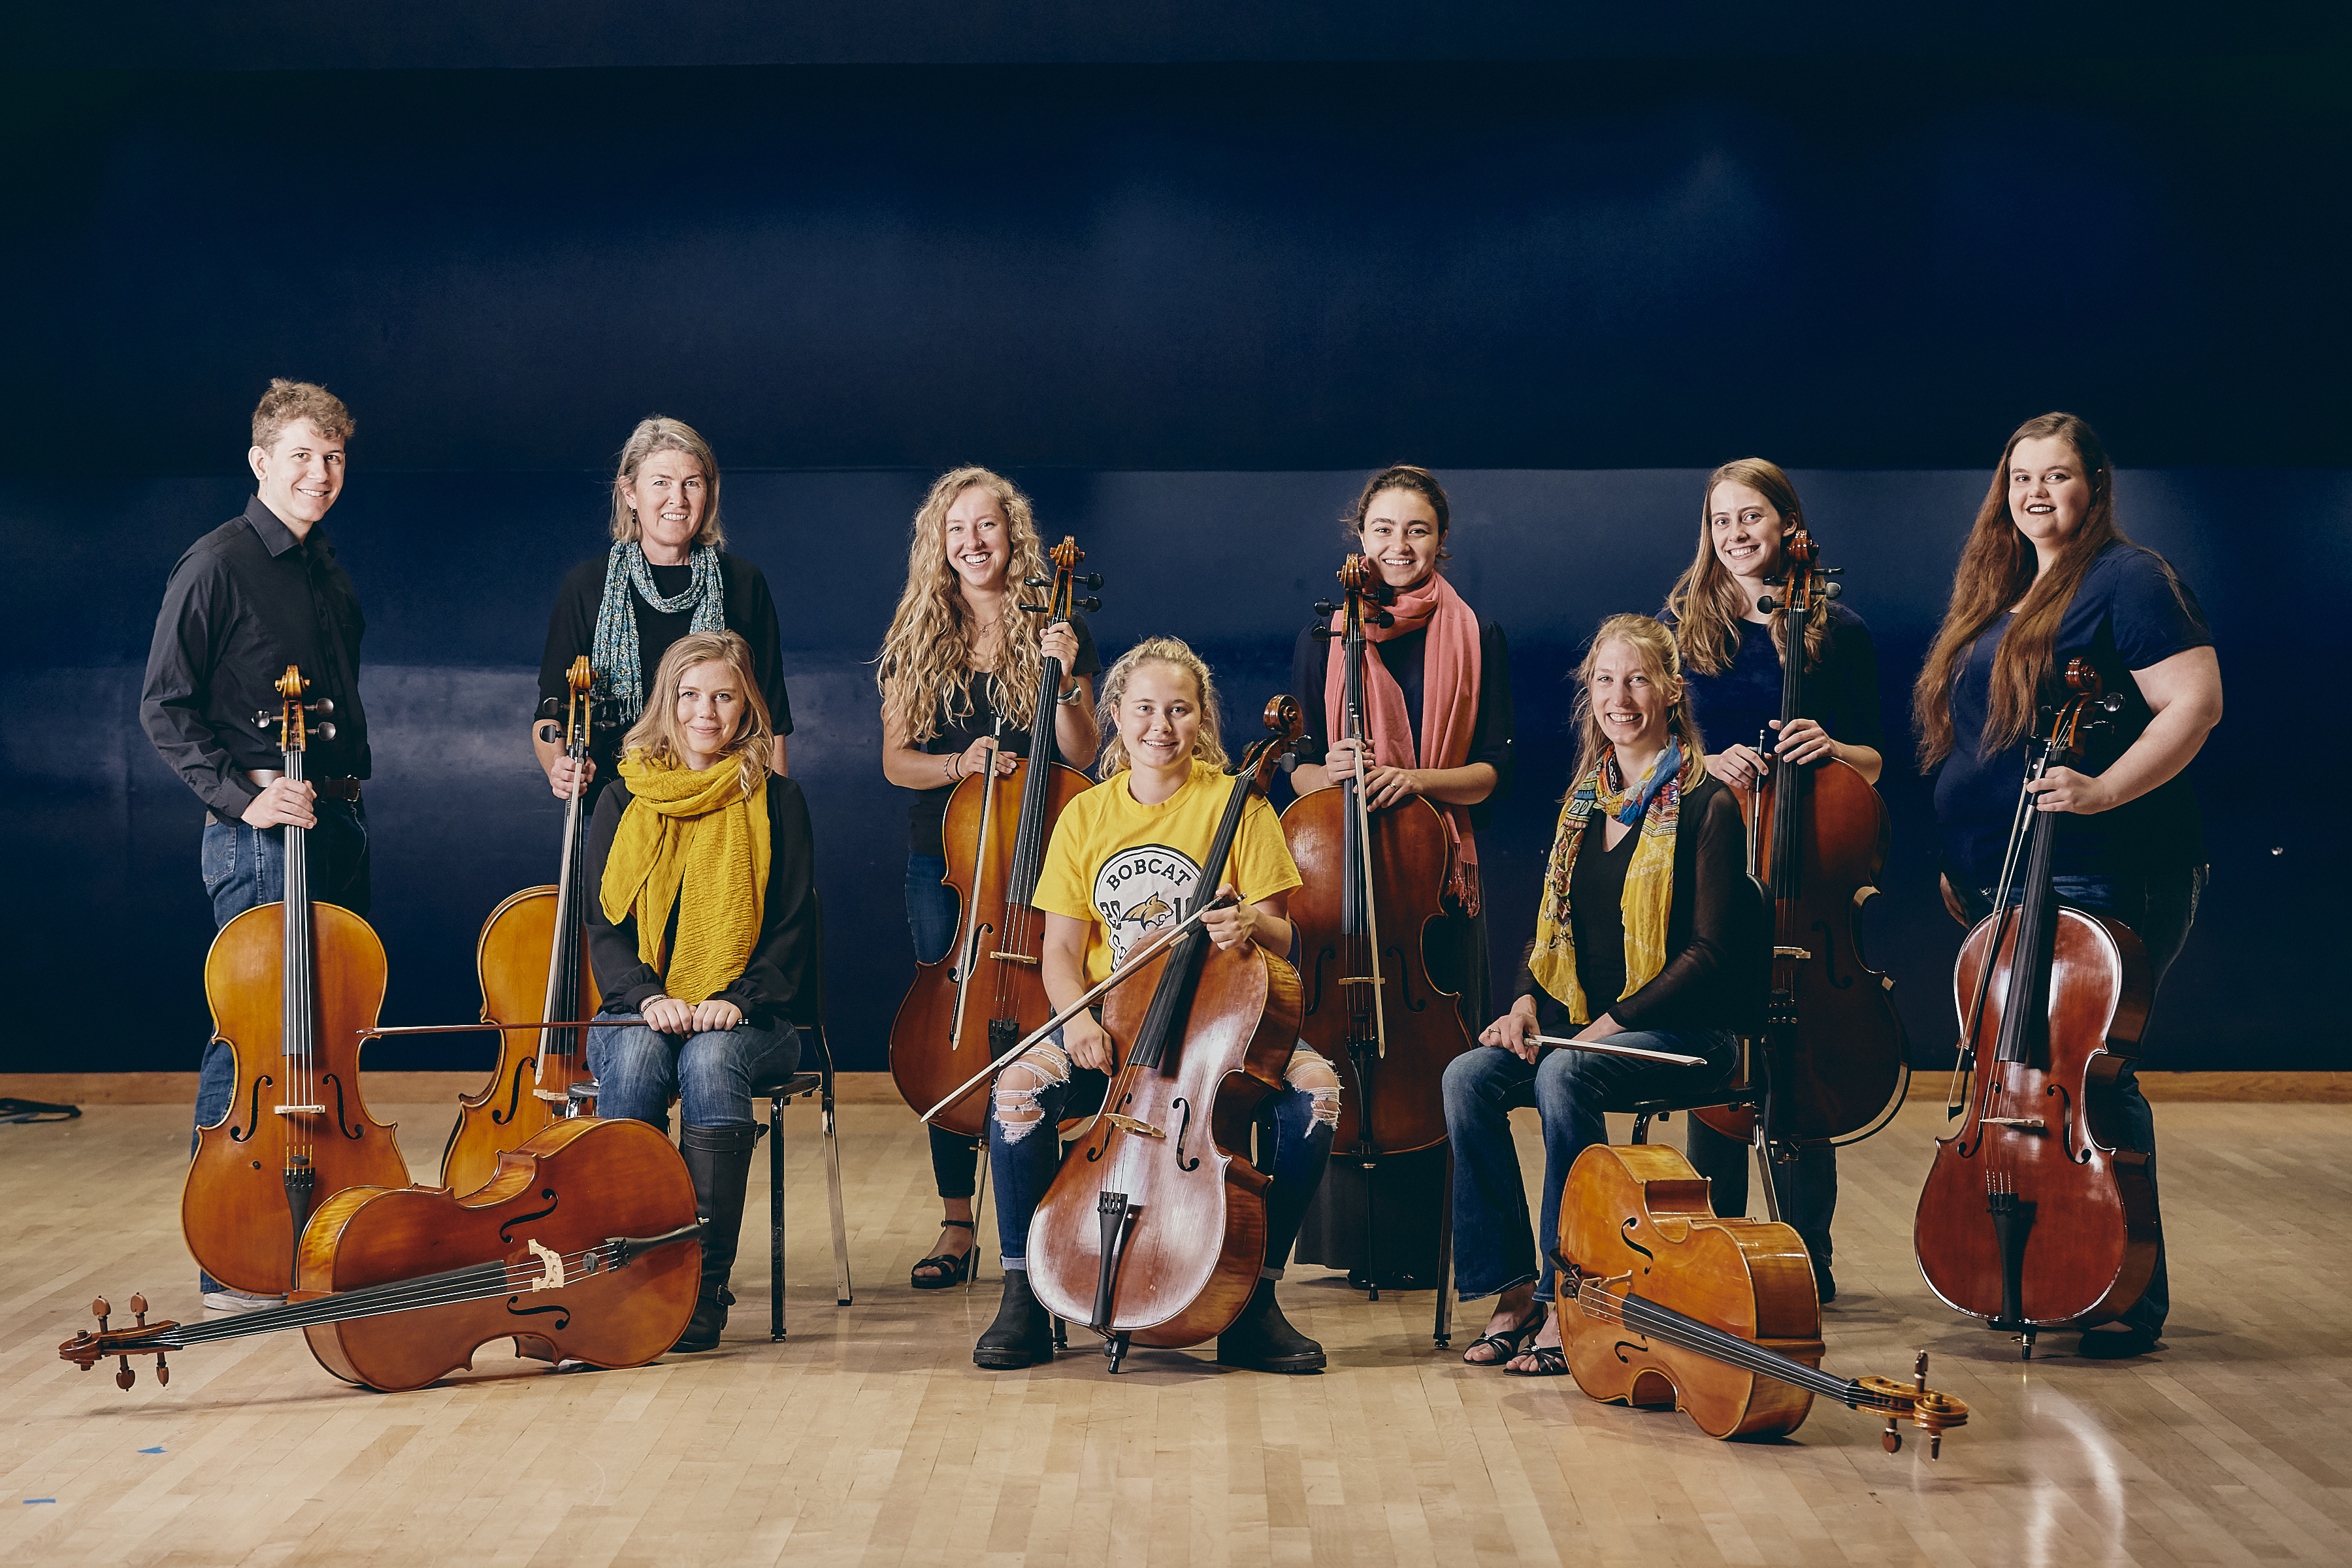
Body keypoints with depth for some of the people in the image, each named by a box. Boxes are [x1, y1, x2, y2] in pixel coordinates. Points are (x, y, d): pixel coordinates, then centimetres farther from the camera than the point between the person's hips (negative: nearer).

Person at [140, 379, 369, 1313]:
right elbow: (164, 708, -10)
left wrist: (340, 797, 14)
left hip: (338, 826, 8)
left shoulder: (328, 573, 16)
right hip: (258, 832, -8)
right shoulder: (218, 565, -8)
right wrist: (243, 794, -18)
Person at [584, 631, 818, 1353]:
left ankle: (705, 1285, -32)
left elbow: (793, 931, 3)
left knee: (711, 1059, -35)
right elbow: (603, 926, 6)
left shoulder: (777, 803, 7)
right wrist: (648, 996, -14)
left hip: (743, 1022, -1)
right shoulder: (624, 800, 11)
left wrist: (738, 999, -15)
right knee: (638, 1058, -34)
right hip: (639, 1013, 2)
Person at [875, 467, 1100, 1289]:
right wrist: (958, 763, -13)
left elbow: (1080, 756, -3)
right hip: (944, 859, 3)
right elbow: (897, 761, 6)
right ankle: (957, 1226, 14)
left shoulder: (1055, 630, 2)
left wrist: (1065, 681, -19)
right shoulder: (917, 639, 8)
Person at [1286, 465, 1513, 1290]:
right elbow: (1297, 767, 7)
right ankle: (1354, 1241, 13)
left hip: (1437, 873, 0)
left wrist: (1419, 778, -16)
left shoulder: (1477, 640, 5)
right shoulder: (1323, 640, 7)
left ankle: (1427, 1243, 12)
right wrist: (1328, 773, -15)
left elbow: (1493, 770, 1)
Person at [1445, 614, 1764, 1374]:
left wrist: (1613, 1022, -19)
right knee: (1467, 1076, -20)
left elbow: (1710, 951, -12)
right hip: (1576, 1025, 6)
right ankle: (1513, 1288, -14)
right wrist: (1527, 1002, -2)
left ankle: (1567, 1296, -23)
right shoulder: (1584, 799, 15)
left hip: (1684, 1031, -6)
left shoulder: (1707, 805, -6)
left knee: (1565, 1075, -34)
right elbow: (1552, 926, 18)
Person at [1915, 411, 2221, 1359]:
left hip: (2100, 883, -9)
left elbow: (2197, 703, -16)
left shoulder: (2126, 580, -6)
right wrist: (1964, 864, 21)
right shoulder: (1998, 599, 19)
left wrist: (2105, 790, -25)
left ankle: (2135, 1298, 3)